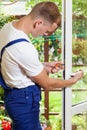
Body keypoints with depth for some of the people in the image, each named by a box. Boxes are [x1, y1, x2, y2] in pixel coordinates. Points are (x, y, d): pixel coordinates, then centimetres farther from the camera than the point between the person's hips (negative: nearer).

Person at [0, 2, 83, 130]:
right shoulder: (24, 48, -33)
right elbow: (47, 84, -19)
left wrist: (44, 66, 5)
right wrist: (73, 80, -3)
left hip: (13, 94, 9)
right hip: (24, 100, -9)